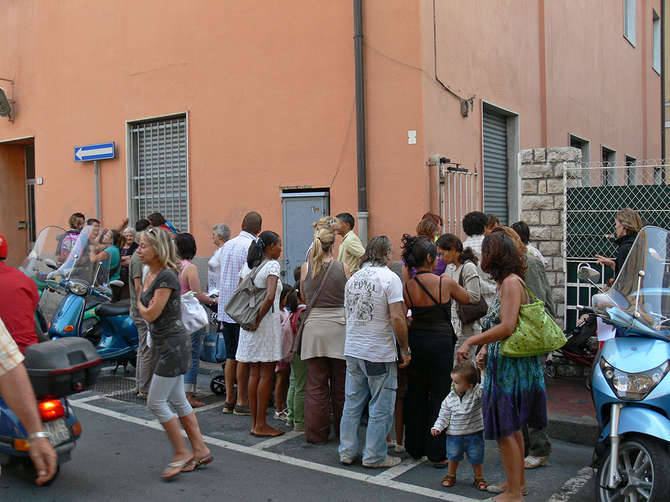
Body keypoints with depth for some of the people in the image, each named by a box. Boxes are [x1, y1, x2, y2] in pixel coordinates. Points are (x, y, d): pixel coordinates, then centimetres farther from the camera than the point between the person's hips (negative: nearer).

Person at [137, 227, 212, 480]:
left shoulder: (167, 276, -19)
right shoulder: (150, 274, 10)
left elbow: (151, 314, -19)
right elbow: (144, 307, 16)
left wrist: (141, 307, -1)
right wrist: (147, 306, -3)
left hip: (173, 343, -10)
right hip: (163, 344, 10)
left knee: (156, 402, -5)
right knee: (178, 401, 14)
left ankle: (182, 454, 8)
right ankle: (200, 450, 23)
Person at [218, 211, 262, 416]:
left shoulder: (227, 245, 11)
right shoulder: (251, 247, -12)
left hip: (225, 309, 7)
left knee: (231, 355, 13)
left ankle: (229, 400, 18)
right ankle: (242, 401, 6)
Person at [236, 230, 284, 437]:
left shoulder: (247, 265, 11)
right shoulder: (272, 265, -11)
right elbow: (270, 297, -24)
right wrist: (258, 320, -17)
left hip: (248, 325, 7)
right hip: (267, 324, -7)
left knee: (254, 374, 11)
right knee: (266, 374, 0)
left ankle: (255, 423, 17)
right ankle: (261, 425, 4)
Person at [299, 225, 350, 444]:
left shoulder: (306, 268, 0)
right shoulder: (343, 268, -3)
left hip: (314, 329, 1)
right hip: (339, 328, 0)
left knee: (316, 385, 7)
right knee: (340, 386, 11)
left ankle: (317, 433, 13)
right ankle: (343, 432, 22)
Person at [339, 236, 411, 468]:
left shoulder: (352, 279, 9)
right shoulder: (389, 278, -11)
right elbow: (397, 318, -17)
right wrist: (405, 349, -8)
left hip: (352, 350, 6)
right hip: (380, 353, -6)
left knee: (352, 403, 14)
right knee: (381, 408, 5)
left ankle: (347, 452, 21)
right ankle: (374, 456, 12)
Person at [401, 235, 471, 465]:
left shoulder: (408, 286, -2)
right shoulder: (445, 282, -11)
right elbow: (468, 299, 7)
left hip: (416, 341, 4)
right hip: (441, 342, -4)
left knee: (416, 394, 16)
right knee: (439, 396, 5)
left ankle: (415, 447, 26)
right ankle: (437, 453, 9)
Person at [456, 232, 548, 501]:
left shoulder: (511, 282, -17)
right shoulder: (506, 282, 12)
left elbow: (507, 327, -26)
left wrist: (470, 342, -21)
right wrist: (485, 348, 6)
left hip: (511, 365, -10)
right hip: (505, 363, 10)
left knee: (505, 430, 0)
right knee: (512, 427, 20)